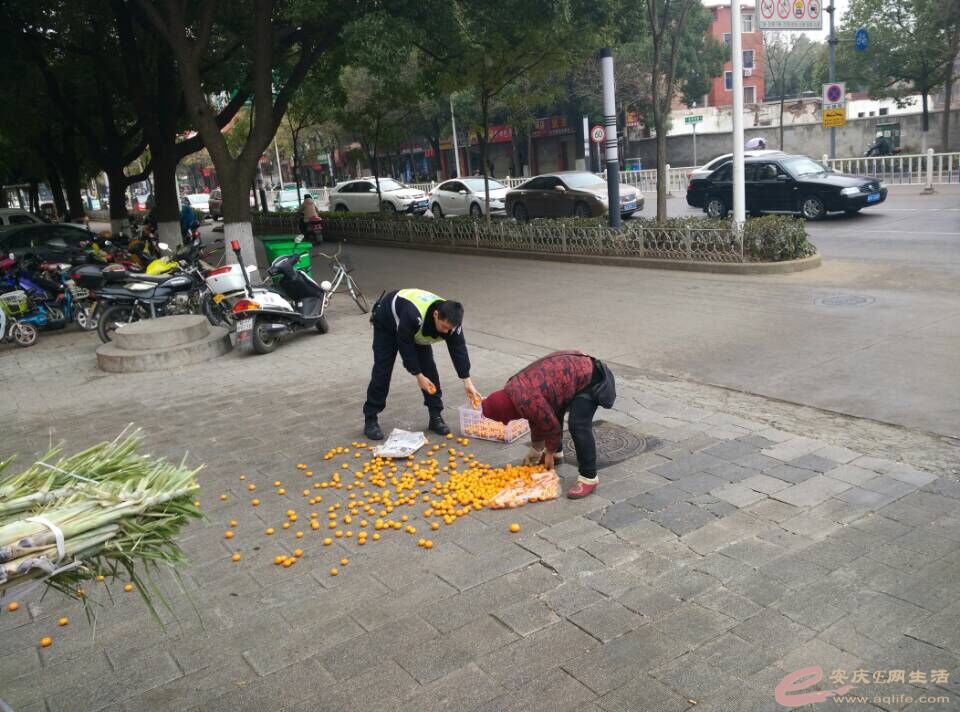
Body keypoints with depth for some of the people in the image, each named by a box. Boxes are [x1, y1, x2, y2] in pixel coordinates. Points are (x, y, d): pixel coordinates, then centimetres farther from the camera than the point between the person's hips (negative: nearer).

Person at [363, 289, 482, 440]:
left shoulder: (450, 320, -28)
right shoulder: (413, 315, -46)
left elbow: (459, 349, -21)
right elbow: (405, 346, -34)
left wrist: (467, 382, -23)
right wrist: (418, 375, -29)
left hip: (417, 330, 5)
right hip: (386, 323, -5)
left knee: (429, 368, -4)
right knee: (382, 371, -10)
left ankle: (435, 416, 4)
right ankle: (370, 420, -1)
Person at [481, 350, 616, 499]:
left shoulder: (527, 401, -28)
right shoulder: (513, 390, 3)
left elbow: (552, 426, -17)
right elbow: (538, 419, 16)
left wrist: (549, 453, 1)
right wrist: (534, 451, 24)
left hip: (587, 377, -10)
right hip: (574, 366, 10)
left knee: (578, 427, -20)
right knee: (552, 411, 22)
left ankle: (589, 479, -14)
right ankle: (557, 453, 42)